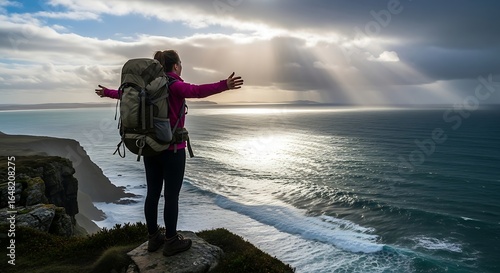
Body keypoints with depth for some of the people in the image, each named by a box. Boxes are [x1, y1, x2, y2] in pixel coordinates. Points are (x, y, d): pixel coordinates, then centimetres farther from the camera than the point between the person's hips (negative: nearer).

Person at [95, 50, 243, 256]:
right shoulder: (174, 85, -14)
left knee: (152, 193, 12)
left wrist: (107, 92, 44)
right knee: (172, 195, 2)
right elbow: (196, 91, -35)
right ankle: (171, 242, 12)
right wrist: (224, 85, -49)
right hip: (172, 149, -7)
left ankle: (153, 238, 24)